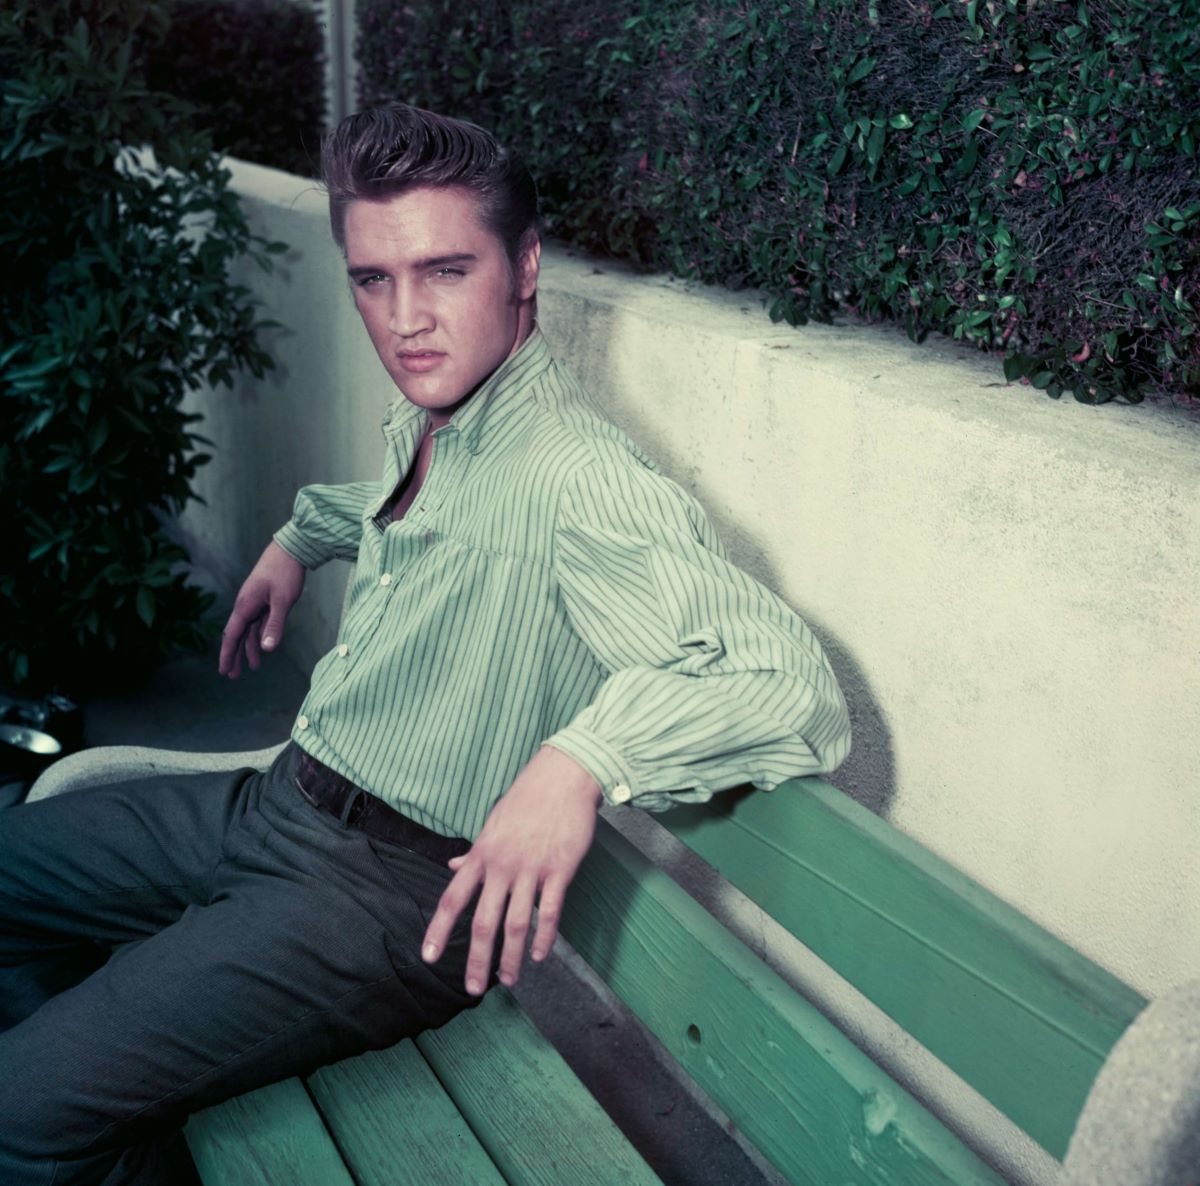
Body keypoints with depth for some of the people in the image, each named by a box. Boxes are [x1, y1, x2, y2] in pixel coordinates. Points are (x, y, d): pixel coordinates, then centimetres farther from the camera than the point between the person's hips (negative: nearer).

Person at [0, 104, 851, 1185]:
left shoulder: (576, 478, -24)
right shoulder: (424, 422, 5)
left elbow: (798, 690, -33)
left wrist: (584, 756, -45)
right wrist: (300, 540, 25)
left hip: (400, 885, -9)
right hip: (279, 802, 9)